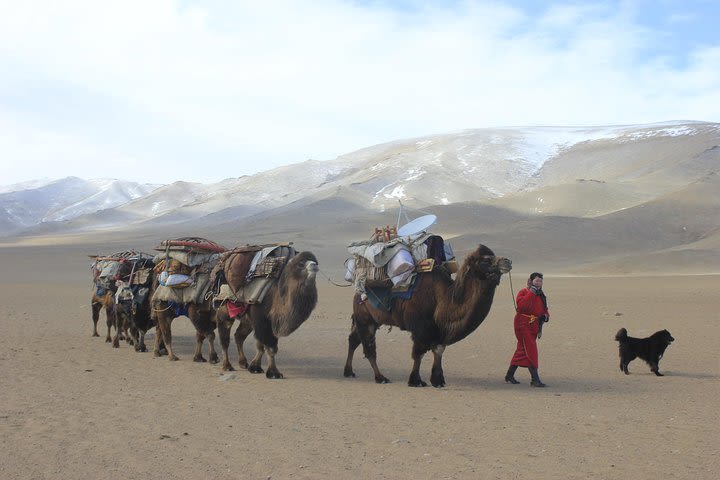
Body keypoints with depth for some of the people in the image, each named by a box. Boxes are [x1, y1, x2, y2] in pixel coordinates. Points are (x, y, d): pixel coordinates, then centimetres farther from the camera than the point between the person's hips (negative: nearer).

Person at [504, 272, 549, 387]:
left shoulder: (541, 295, 15)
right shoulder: (523, 292, -9)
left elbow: (545, 310, 23)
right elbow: (521, 305, -28)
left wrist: (545, 316, 0)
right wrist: (531, 292, -25)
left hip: (534, 327, 8)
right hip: (523, 325, -8)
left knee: (522, 350, 15)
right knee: (531, 351, -13)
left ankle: (509, 375, 26)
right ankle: (535, 379, -14)